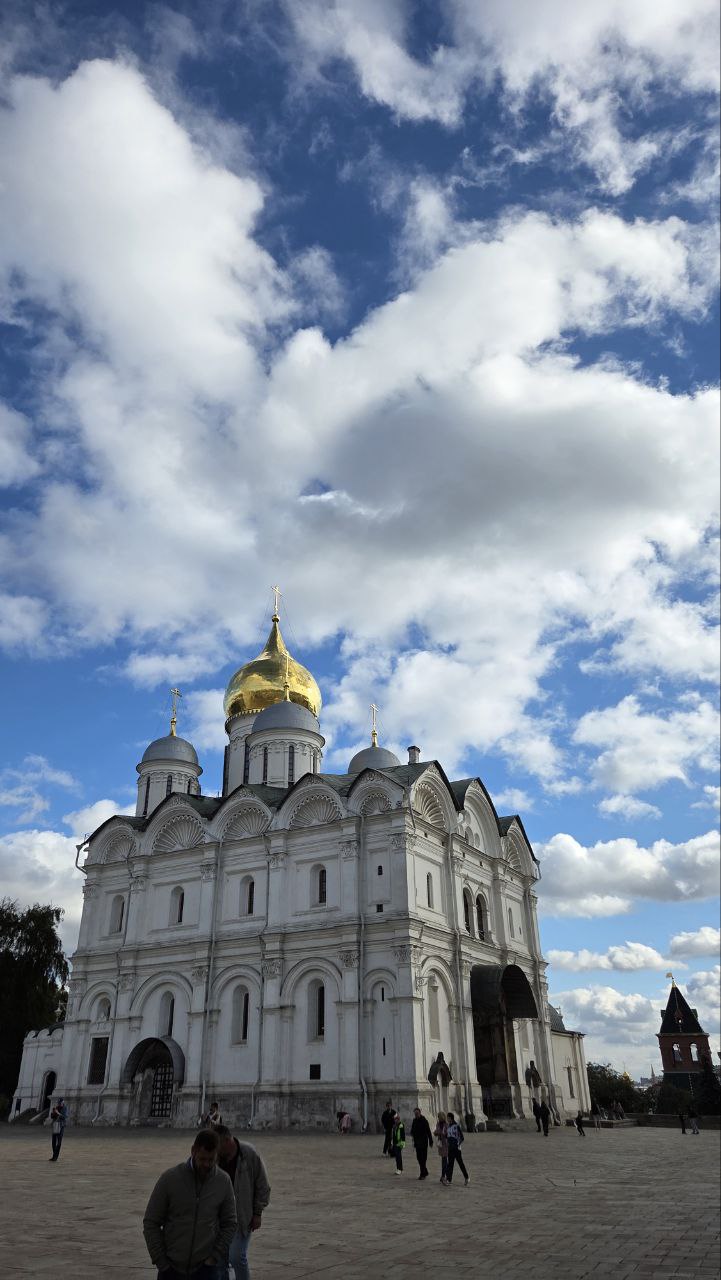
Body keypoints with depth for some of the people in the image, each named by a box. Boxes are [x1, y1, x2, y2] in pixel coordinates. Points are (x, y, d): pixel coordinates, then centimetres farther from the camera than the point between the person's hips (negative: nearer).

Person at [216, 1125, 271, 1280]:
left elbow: (263, 1187, -3)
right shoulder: (215, 1157, -4)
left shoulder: (250, 1154, -12)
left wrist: (257, 1213, -4)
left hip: (243, 1217, -4)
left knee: (236, 1257, -9)